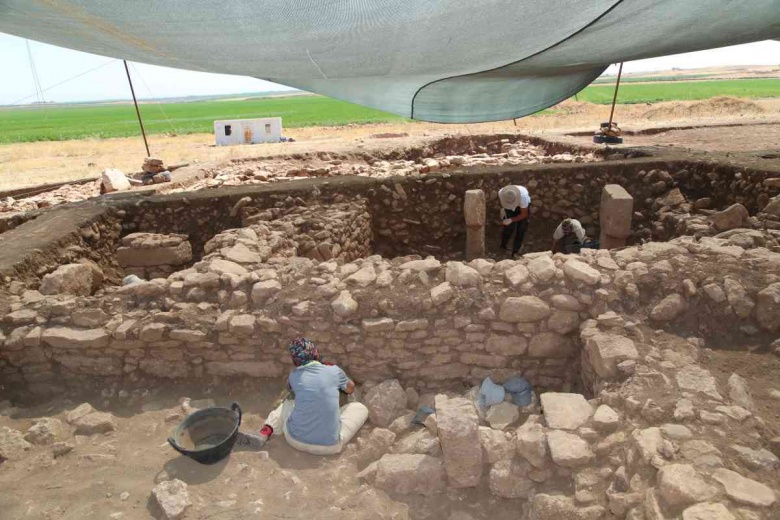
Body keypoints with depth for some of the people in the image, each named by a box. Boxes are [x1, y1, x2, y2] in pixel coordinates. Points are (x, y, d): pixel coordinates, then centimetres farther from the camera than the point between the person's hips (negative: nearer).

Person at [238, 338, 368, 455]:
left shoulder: (294, 376, 5)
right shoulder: (334, 371, 2)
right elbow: (351, 389, 24)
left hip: (296, 440, 2)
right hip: (329, 446, -1)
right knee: (360, 408, 19)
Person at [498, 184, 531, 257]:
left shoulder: (523, 196, -44)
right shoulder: (501, 192, -36)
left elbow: (524, 214, -29)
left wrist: (511, 220, -37)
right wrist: (502, 208, -12)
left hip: (523, 205, -2)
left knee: (521, 228, -5)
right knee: (509, 226, -5)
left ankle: (515, 252, 8)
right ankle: (503, 245, 21)